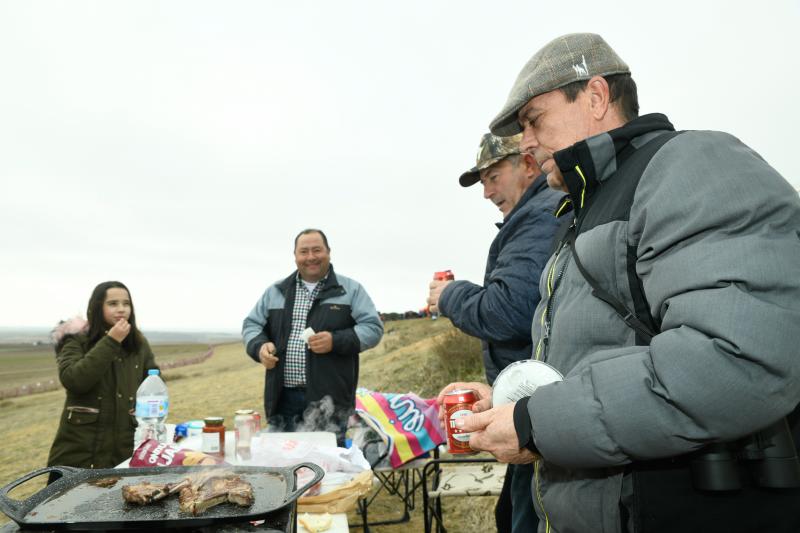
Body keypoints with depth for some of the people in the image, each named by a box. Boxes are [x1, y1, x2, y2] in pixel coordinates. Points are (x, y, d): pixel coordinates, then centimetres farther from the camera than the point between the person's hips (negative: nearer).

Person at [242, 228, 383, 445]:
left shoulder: (350, 289, 5)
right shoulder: (275, 291, 14)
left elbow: (373, 327, -1)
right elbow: (251, 325, 16)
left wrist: (335, 341, -16)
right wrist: (259, 346, -6)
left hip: (329, 398, -3)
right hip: (283, 398, 3)